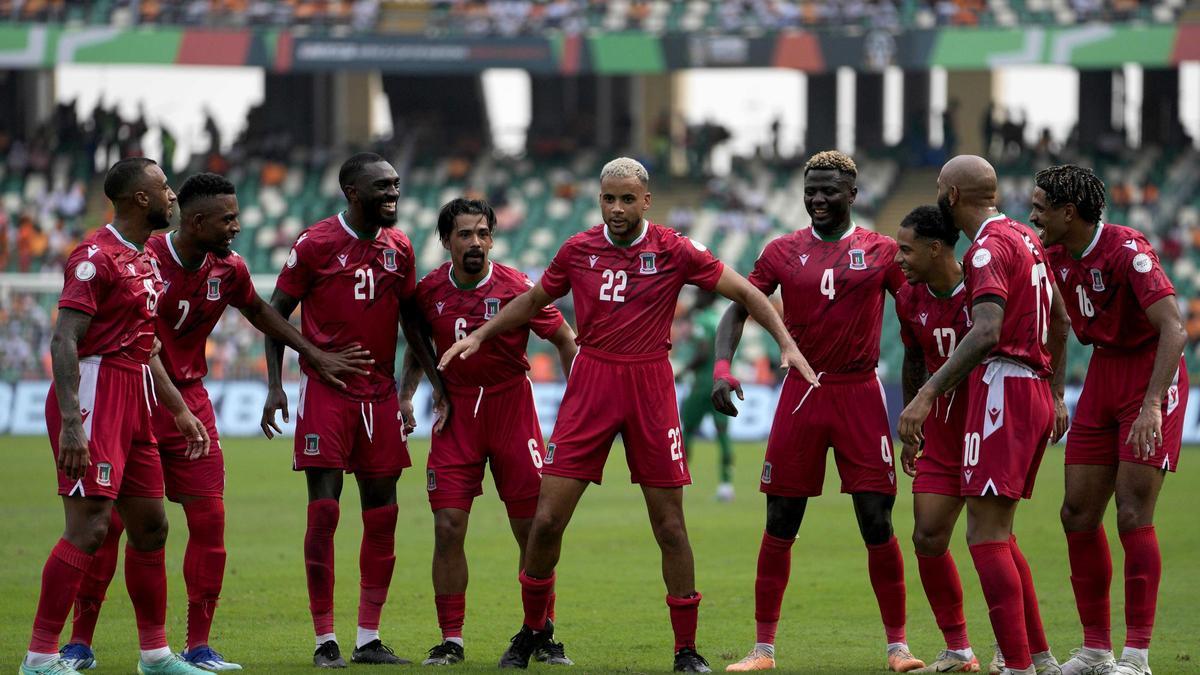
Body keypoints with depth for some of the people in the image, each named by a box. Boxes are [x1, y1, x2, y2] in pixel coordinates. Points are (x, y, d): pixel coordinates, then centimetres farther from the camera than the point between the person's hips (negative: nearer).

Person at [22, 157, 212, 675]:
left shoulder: (147, 261, 17)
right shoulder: (96, 256, -13)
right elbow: (64, 342, -20)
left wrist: (180, 411, 25)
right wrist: (71, 423, -28)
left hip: (134, 401, 10)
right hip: (94, 396, -10)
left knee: (150, 526, 13)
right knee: (88, 529, -13)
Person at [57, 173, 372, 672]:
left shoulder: (228, 269, 1)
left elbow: (259, 311, 21)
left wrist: (316, 356, 20)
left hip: (190, 401, 5)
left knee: (209, 519, -2)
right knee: (106, 519, -6)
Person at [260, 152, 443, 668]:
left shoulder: (399, 248, 8)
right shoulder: (315, 244, -6)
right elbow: (277, 312, -1)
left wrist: (437, 380, 13)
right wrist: (274, 386, -8)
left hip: (380, 393, 5)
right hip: (325, 390, -5)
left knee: (382, 512, 3)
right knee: (324, 510, -7)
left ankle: (369, 639, 10)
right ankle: (325, 640, -2)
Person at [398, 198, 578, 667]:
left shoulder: (517, 288, -11)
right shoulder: (430, 291, -2)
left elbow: (565, 341, -1)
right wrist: (405, 395, 2)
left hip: (511, 411, -2)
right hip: (455, 413, 2)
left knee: (532, 529, 1)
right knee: (448, 527, -6)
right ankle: (451, 639, 2)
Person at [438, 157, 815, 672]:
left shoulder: (673, 251, -3)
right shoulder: (579, 250, 5)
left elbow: (743, 292, 2)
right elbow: (535, 299, 22)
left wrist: (786, 344, -7)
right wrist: (480, 334, 15)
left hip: (650, 386, -2)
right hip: (591, 382, 2)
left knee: (670, 527, -1)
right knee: (547, 519, -3)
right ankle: (532, 630, 16)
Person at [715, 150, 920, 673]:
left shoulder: (880, 252, 3)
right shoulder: (783, 252, 6)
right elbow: (738, 310, 8)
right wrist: (722, 367, -10)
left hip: (860, 395, -1)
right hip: (801, 394, 1)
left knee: (877, 523, -4)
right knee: (780, 524, 1)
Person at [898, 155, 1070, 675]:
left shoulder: (989, 247, -12)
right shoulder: (1025, 238, 18)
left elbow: (987, 332, -25)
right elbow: (1060, 322, 26)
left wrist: (927, 394, -28)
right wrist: (1055, 395, 34)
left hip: (1002, 386, -10)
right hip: (1037, 391, 10)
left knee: (985, 533, -11)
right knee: (997, 532, 16)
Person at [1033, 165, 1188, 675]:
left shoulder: (1128, 251, -21)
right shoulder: (1056, 257, 2)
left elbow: (1174, 331, -29)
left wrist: (1151, 406, -37)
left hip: (1151, 376, -8)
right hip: (1102, 377, 8)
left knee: (1133, 516, -12)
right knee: (1078, 514, 4)